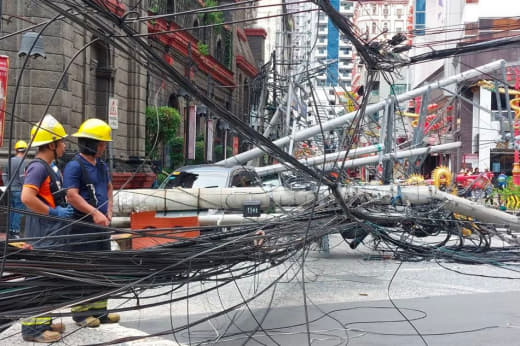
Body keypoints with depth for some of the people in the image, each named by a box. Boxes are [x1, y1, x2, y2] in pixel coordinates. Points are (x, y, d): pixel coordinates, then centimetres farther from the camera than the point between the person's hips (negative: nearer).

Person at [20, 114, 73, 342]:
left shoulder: (48, 168, 17)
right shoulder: (38, 167, -15)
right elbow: (27, 198, -27)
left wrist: (62, 208, 14)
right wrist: (54, 212, -19)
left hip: (52, 234, 10)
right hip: (43, 236, -10)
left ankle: (43, 322, 26)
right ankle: (32, 328, -1)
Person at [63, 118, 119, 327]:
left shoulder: (101, 165, 13)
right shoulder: (74, 166, -13)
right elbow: (72, 196, -22)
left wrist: (108, 211, 13)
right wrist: (94, 213, -26)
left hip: (101, 224, 9)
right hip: (82, 226, -9)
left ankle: (99, 309, 23)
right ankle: (80, 312, 9)